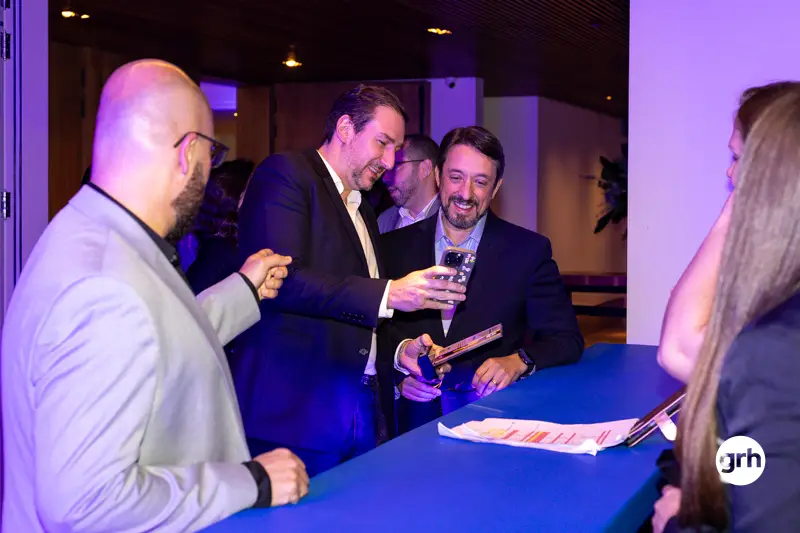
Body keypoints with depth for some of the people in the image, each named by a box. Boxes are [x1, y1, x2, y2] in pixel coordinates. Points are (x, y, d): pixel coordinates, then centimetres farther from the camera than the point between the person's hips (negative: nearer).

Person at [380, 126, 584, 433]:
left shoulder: (529, 250, 5)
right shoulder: (394, 247, 10)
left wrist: (518, 362, -15)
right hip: (415, 416, 4)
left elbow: (567, 340, 4)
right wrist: (400, 354, -13)